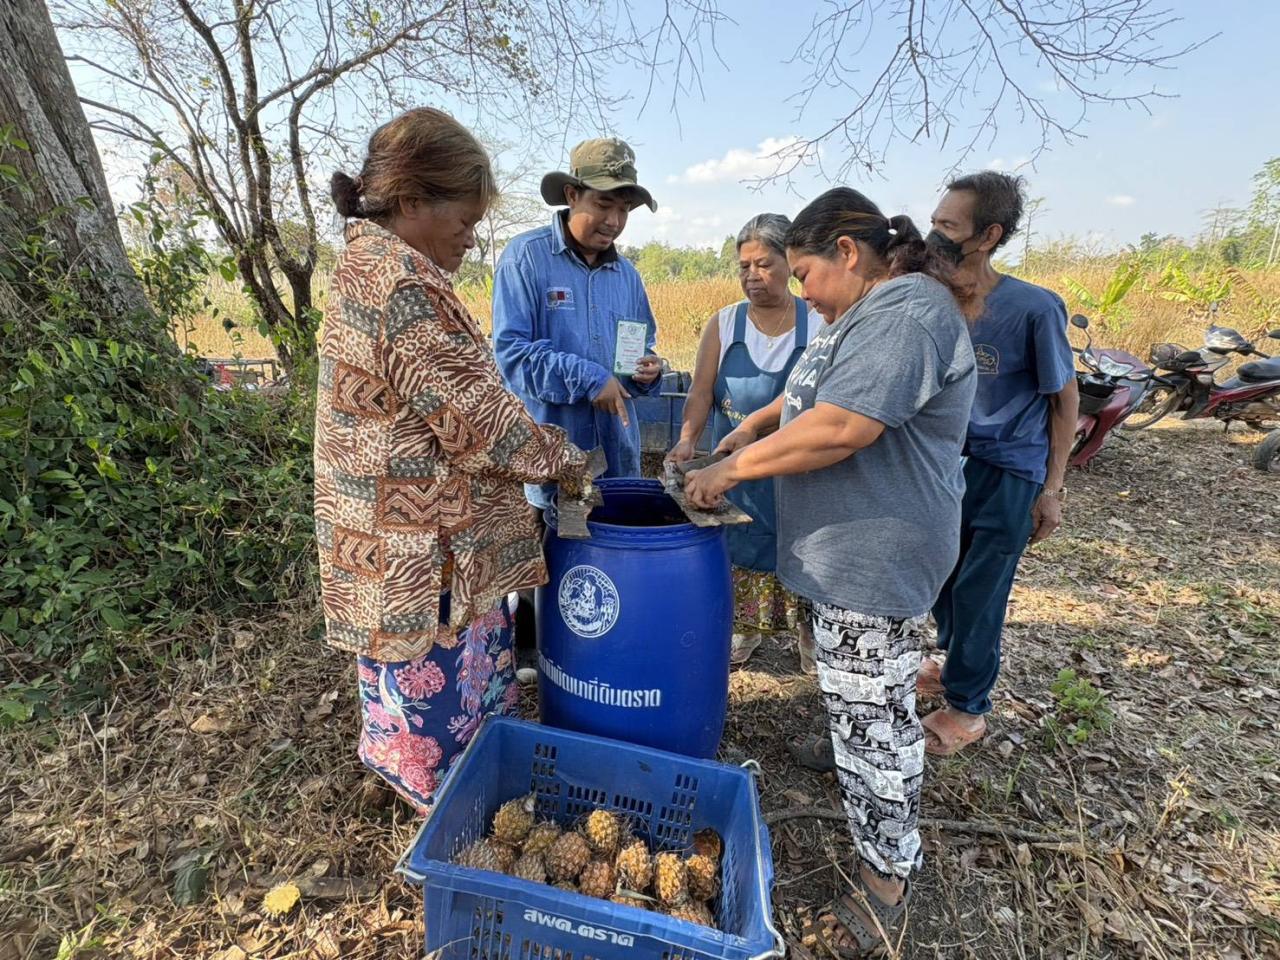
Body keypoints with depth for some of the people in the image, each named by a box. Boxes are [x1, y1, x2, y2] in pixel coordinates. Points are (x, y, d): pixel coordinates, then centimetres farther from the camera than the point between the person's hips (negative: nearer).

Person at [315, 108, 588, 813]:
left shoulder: (363, 267, 12)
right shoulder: (404, 285, -22)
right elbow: (477, 420, -22)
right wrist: (565, 461, -6)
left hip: (394, 542, 11)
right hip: (429, 558, -11)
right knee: (443, 708, 10)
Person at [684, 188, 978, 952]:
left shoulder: (907, 313, -20)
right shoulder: (871, 312, 15)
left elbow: (840, 428, -28)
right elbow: (819, 394, 25)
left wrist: (730, 471, -19)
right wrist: (754, 426, 12)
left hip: (875, 554, -10)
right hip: (847, 546, 10)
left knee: (871, 713, 3)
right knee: (859, 695, 27)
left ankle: (890, 870, 21)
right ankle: (847, 752, 49)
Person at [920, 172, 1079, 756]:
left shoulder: (1033, 307, -17)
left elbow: (1063, 398, -6)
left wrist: (1051, 488, -5)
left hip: (1007, 473, -5)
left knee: (979, 590, 5)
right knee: (940, 576, 17)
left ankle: (967, 703, 27)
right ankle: (957, 661, 44)